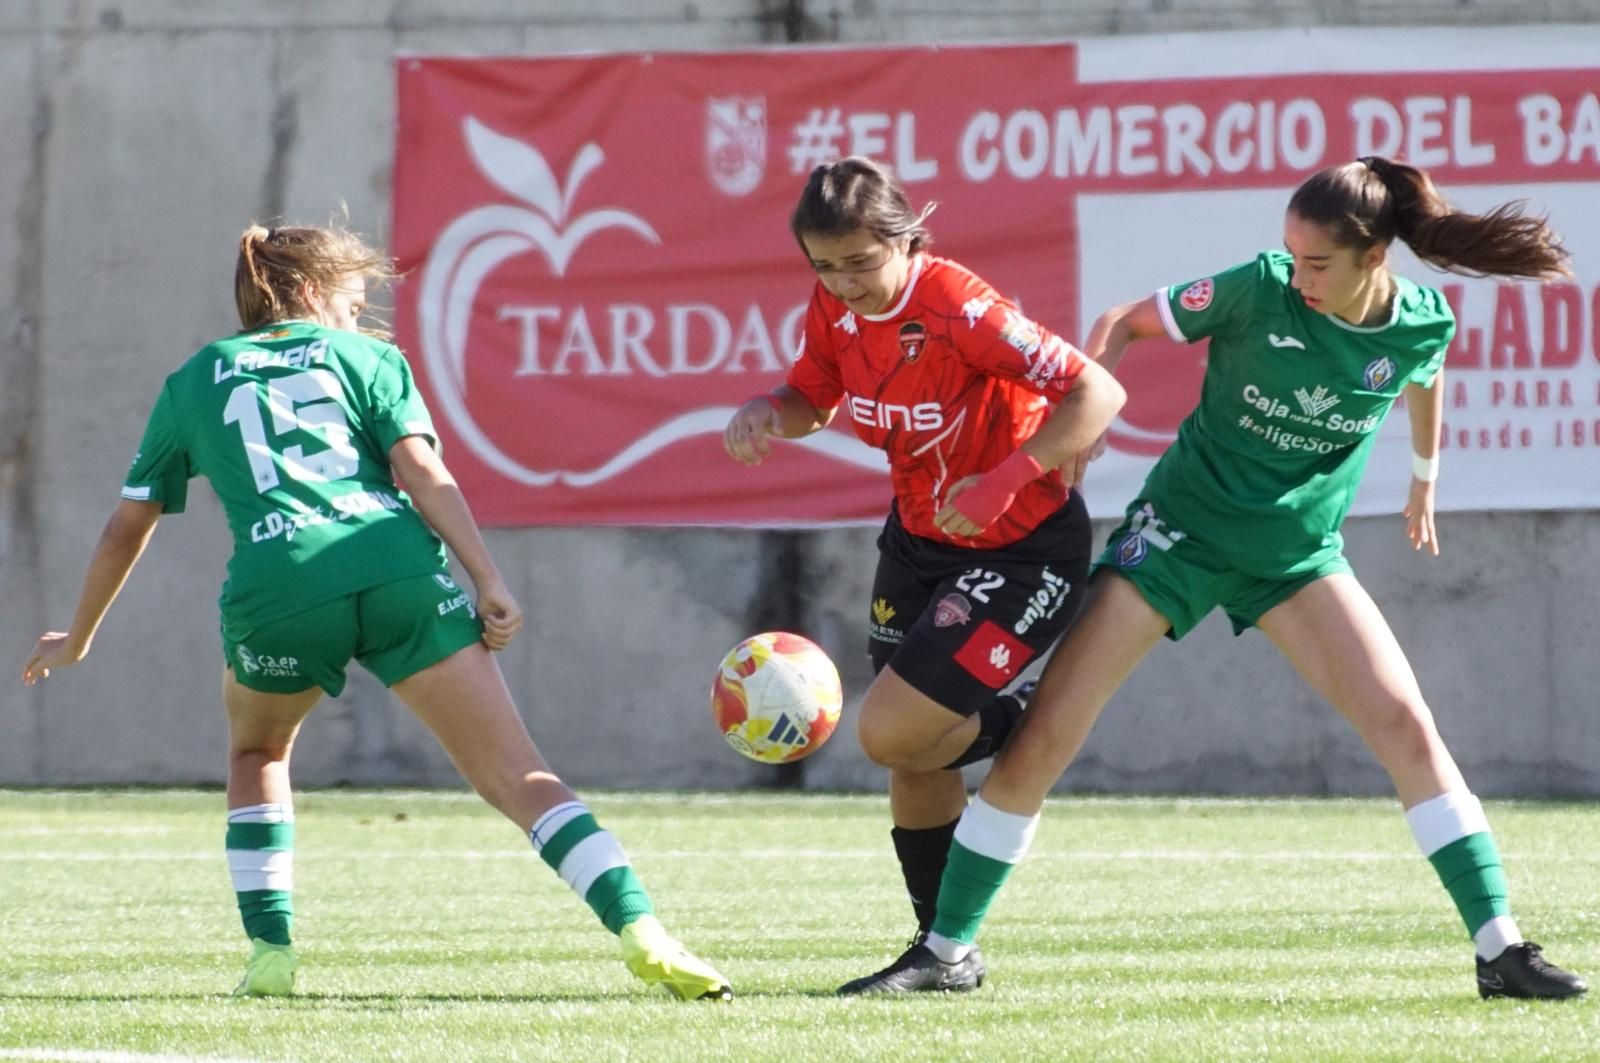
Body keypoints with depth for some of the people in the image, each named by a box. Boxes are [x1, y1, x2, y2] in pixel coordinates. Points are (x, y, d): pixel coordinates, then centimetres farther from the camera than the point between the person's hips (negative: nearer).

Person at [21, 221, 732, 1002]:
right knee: (518, 777, -3)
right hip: (398, 571, -1)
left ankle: (270, 951, 21)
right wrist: (488, 583, -1)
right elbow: (421, 471, 5)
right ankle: (640, 930, -19)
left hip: (277, 587, 1)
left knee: (256, 752, 32)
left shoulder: (192, 382, 26)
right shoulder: (364, 355, 22)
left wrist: (77, 638, 44)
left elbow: (126, 528, 31)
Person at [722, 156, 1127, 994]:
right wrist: (765, 412, -12)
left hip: (1020, 549, -8)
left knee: (891, 732, -16)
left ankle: (1014, 731, 15)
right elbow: (812, 399, 11)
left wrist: (1006, 481, -37)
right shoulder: (836, 307, -7)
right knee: (911, 757, 12)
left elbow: (1099, 393, -30)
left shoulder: (956, 309, -29)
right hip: (919, 536, 8)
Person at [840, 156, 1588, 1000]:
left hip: (1299, 550, 2)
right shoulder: (1259, 291, -19)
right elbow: (1122, 325, -7)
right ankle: (947, 950, 4)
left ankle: (1500, 950, -7)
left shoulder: (1423, 325, -10)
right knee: (1041, 740, -8)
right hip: (1180, 526, -2)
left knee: (1406, 724, -14)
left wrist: (1425, 475, 30)